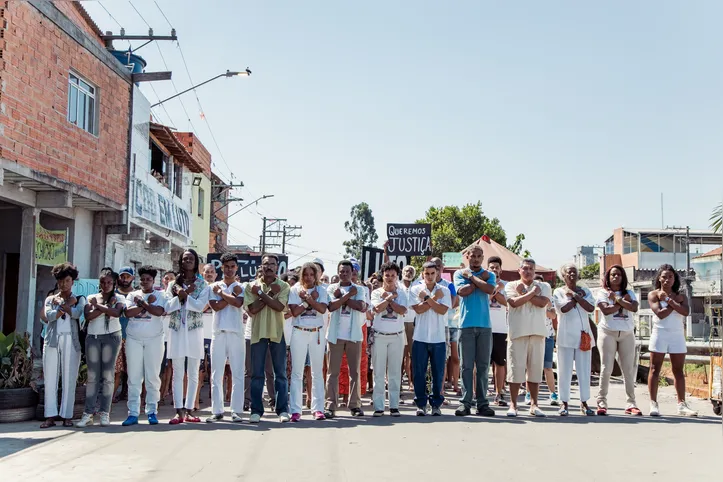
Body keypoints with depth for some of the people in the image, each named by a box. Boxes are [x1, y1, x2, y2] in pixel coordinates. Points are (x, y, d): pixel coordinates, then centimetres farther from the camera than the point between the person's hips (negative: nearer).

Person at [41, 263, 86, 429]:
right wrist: (67, 305, -3)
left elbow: (77, 313, -9)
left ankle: (67, 416, 1)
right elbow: (49, 316, -2)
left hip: (70, 340, -2)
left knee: (69, 379, -3)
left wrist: (60, 304, -1)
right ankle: (50, 416, -1)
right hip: (52, 340, 2)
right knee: (50, 378, -2)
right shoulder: (50, 299, 16)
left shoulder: (79, 299, 12)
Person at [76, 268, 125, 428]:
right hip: (93, 337, 2)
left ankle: (105, 413, 1)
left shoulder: (118, 298, 7)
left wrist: (98, 306, -8)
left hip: (111, 337, -2)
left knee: (108, 375, -2)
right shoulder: (91, 298, 12)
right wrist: (106, 307, -9)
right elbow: (88, 316, -5)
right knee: (92, 375, -1)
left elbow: (116, 312, -15)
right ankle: (88, 413, -1)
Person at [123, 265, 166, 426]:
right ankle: (133, 413, 3)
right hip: (133, 339, 2)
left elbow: (159, 311, -14)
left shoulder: (159, 295, 5)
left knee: (153, 376, 0)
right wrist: (147, 304, -8)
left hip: (154, 339, -2)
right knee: (134, 377, 0)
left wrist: (141, 303, -9)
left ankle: (152, 411, 7)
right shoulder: (132, 295, 11)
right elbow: (128, 312, -6)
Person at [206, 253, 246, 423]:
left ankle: (236, 411, 3)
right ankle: (217, 411, 8)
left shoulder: (241, 288, 8)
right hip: (218, 333, 1)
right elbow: (216, 306, -6)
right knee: (216, 374, 2)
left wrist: (221, 293, -3)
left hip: (236, 333, -1)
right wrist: (232, 294, -7)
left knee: (237, 373, -1)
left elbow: (238, 303, -12)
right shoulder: (214, 286, 10)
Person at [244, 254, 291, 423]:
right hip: (258, 333, 0)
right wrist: (271, 293, -11)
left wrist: (261, 293, -12)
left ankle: (282, 410, 8)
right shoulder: (252, 286, 4)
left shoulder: (283, 286, 3)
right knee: (257, 374, 3)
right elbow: (252, 309, -9)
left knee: (280, 374, 3)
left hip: (277, 333, 0)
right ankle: (256, 411, 8)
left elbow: (279, 306, -13)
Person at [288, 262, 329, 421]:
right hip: (299, 332, -1)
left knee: (317, 372, 6)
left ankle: (318, 408, 11)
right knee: (297, 372, -2)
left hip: (317, 333, 1)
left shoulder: (321, 290, 3)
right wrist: (311, 299, -12)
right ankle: (295, 410, 0)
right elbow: (295, 311, -11)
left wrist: (307, 298, -19)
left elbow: (323, 309, -12)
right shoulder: (295, 289, 1)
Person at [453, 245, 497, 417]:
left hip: (485, 325, 2)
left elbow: (490, 290, -9)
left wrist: (472, 277, -5)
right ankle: (465, 402, 1)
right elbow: (462, 291, -10)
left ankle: (482, 403, 7)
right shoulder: (460, 273, 9)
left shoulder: (489, 275, 12)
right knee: (467, 365, -1)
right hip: (466, 325, -1)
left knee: (483, 366, 3)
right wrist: (480, 279, -3)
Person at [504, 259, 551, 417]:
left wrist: (522, 292, -4)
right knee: (516, 368, -3)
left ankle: (534, 405, 12)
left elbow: (542, 302, -8)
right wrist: (532, 292, -5)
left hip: (537, 333, 2)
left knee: (535, 368, 4)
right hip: (517, 332, -2)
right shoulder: (511, 285, 7)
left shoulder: (543, 286, 12)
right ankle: (513, 404, 4)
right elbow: (514, 302, -11)